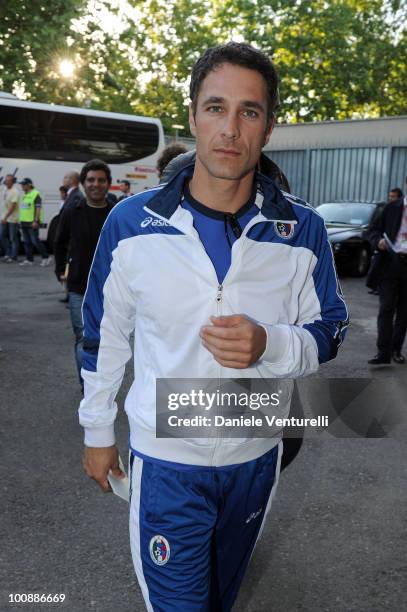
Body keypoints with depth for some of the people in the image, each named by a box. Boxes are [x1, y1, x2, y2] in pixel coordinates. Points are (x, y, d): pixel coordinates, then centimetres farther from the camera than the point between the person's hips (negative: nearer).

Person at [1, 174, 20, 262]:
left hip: (12, 219, -9)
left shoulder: (14, 192, -16)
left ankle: (13, 257, 7)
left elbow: (13, 206, -21)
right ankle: (8, 253, 23)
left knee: (13, 238, -1)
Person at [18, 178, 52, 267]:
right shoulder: (24, 195, 17)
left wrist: (36, 221, -21)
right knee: (26, 242, 9)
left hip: (32, 223, -9)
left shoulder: (36, 194, -9)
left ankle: (46, 257, 0)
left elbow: (38, 208, -15)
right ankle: (29, 260, 14)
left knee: (35, 241, -9)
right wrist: (21, 220, 18)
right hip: (24, 222, 9)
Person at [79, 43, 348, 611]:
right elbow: (104, 333, 0)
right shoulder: (131, 222, -12)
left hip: (256, 456, 2)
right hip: (164, 461, -2)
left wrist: (270, 345, -25)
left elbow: (327, 333, -2)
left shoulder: (303, 230, -11)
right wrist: (97, 428, 7)